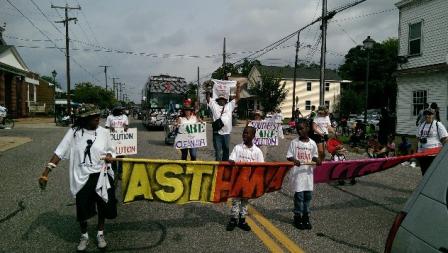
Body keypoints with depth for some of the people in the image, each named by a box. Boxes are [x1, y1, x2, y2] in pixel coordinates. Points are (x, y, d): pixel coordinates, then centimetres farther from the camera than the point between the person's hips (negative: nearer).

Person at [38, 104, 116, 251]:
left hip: (100, 176, 1)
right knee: (82, 208, 9)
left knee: (102, 206, 12)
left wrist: (109, 156, -15)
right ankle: (84, 236, 35)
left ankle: (100, 234, 36)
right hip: (81, 178, -1)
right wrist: (45, 173, -14)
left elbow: (110, 150, 9)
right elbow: (59, 153, -10)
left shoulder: (103, 132, -5)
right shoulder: (74, 132, -10)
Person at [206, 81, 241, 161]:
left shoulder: (229, 106, 13)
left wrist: (238, 88, 2)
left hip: (227, 133, 3)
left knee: (226, 151, 12)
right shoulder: (214, 105, 8)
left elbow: (237, 98, 9)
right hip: (217, 133, -2)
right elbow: (208, 98, 1)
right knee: (218, 152, 0)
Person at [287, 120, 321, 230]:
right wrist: (294, 160, -25)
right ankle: (298, 217, 15)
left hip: (308, 173, 3)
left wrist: (317, 160, -9)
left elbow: (314, 156, 13)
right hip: (297, 173, -3)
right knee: (299, 195, -1)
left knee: (308, 195, 10)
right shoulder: (294, 142, -4)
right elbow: (289, 156, -5)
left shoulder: (312, 143, 4)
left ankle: (306, 216, 25)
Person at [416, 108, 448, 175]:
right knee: (424, 171, 14)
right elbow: (418, 136, 22)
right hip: (422, 153, 6)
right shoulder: (421, 125, 13)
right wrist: (420, 139, 0)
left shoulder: (438, 124, -4)